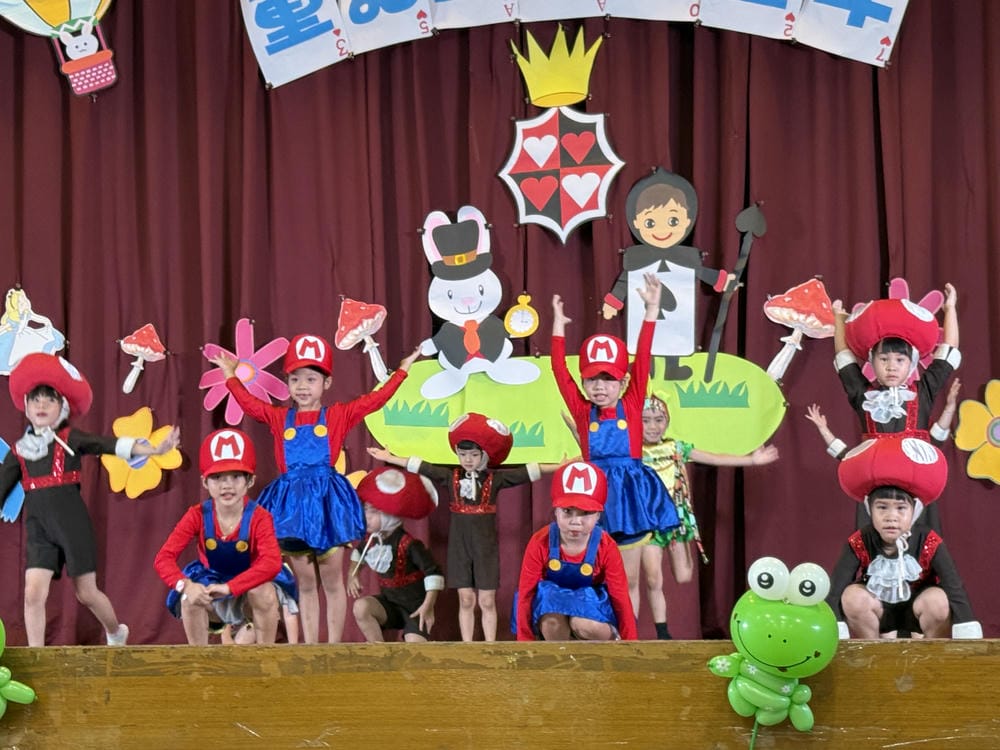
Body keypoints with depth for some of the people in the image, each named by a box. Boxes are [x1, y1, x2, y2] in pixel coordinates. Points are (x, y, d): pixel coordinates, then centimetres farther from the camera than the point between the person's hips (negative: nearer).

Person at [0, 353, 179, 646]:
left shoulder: (69, 439, 0)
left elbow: (111, 445, -12)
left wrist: (153, 449, -26)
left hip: (73, 523, -3)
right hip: (38, 528, 3)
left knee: (86, 593, 6)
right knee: (33, 593, -9)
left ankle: (116, 632, 35)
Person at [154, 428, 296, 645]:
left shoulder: (259, 518, -22)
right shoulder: (198, 516, -15)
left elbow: (272, 562, -39)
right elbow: (163, 558, -23)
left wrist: (228, 587, -48)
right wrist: (185, 585, -44)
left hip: (249, 588, -2)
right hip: (212, 596, 2)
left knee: (264, 591, -34)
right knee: (189, 597, -29)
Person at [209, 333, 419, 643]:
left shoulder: (338, 415, 5)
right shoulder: (279, 418, 11)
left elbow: (376, 399, 5)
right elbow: (249, 403, 17)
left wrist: (402, 370, 6)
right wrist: (231, 375, 23)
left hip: (327, 500, -2)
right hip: (291, 501, 2)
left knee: (332, 581, 3)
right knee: (305, 584, 8)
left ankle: (334, 646, 8)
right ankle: (309, 646, 12)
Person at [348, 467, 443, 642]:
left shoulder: (407, 544, -22)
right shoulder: (371, 539, -2)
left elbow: (433, 572, -19)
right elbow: (359, 553, 23)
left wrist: (428, 606, -22)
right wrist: (352, 574, 7)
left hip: (414, 607, -5)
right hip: (389, 603, 5)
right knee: (361, 606, -27)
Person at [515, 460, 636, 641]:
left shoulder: (606, 547, -20)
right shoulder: (540, 543, -20)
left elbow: (621, 598, -16)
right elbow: (526, 594, -16)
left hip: (592, 601, 0)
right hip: (552, 600, 0)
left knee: (584, 625, -35)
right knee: (552, 624, -35)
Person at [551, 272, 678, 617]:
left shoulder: (631, 406, 2)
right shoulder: (582, 411, 4)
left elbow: (642, 360, -2)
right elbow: (560, 371, 3)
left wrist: (651, 311, -5)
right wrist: (558, 324, 4)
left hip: (630, 491, 0)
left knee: (628, 580, 8)